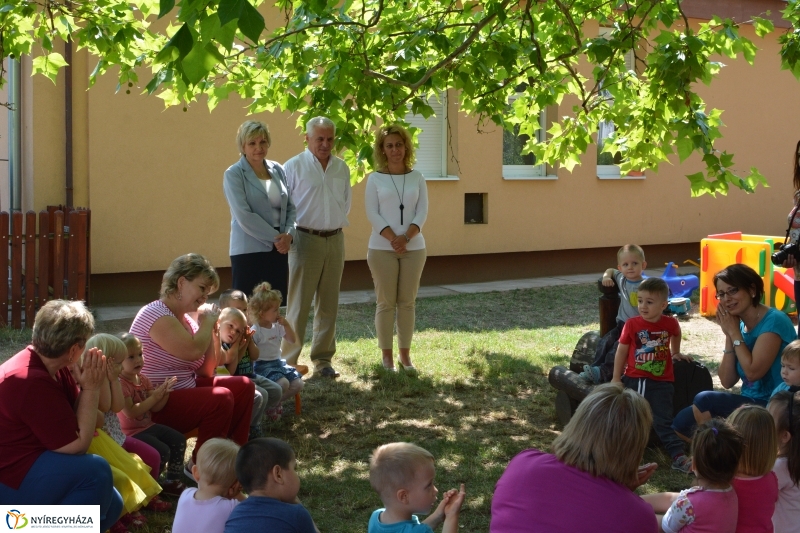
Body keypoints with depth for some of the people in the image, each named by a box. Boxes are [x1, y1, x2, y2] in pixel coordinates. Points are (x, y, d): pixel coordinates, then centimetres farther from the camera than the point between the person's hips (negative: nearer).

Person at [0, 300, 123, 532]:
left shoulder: (55, 368, 4)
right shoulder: (32, 382, -26)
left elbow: (77, 422, 6)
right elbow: (78, 444, -21)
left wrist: (88, 386, -11)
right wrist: (91, 388, -17)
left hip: (32, 462, 10)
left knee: (111, 505, 1)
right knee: (95, 470, -27)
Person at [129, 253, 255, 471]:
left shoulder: (186, 318, 11)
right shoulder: (156, 315, -17)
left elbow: (206, 372, 11)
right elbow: (193, 351, -29)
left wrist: (211, 330, 2)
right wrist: (207, 323, -10)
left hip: (182, 391, 10)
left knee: (243, 386, 6)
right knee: (221, 399, -26)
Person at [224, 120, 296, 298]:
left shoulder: (278, 170, 10)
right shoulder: (234, 174, -5)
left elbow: (291, 207, 11)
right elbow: (244, 217, -13)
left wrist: (288, 234, -7)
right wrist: (275, 237, -13)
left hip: (278, 249, 5)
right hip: (249, 250, -5)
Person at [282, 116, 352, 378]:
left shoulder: (342, 168, 9)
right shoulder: (294, 166, -5)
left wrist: (338, 221, 12)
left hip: (335, 239, 5)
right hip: (305, 238, -5)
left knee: (328, 304, 9)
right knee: (298, 304, -4)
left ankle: (323, 359, 18)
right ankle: (288, 361, 3)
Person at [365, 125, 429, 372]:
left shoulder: (417, 177, 6)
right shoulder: (375, 179, 1)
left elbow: (422, 211, 0)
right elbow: (372, 213, -5)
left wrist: (406, 237, -15)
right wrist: (393, 238, -17)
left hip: (414, 247, 2)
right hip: (382, 248, -2)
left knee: (407, 302, 6)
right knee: (386, 302, 1)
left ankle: (405, 354, 14)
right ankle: (387, 356, 7)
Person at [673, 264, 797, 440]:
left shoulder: (774, 321, -15)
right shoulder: (740, 325, 8)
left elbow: (753, 372, -22)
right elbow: (727, 381, 3)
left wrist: (734, 332, -12)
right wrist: (728, 335, -5)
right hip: (751, 404, 8)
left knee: (704, 400, -21)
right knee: (682, 422, 0)